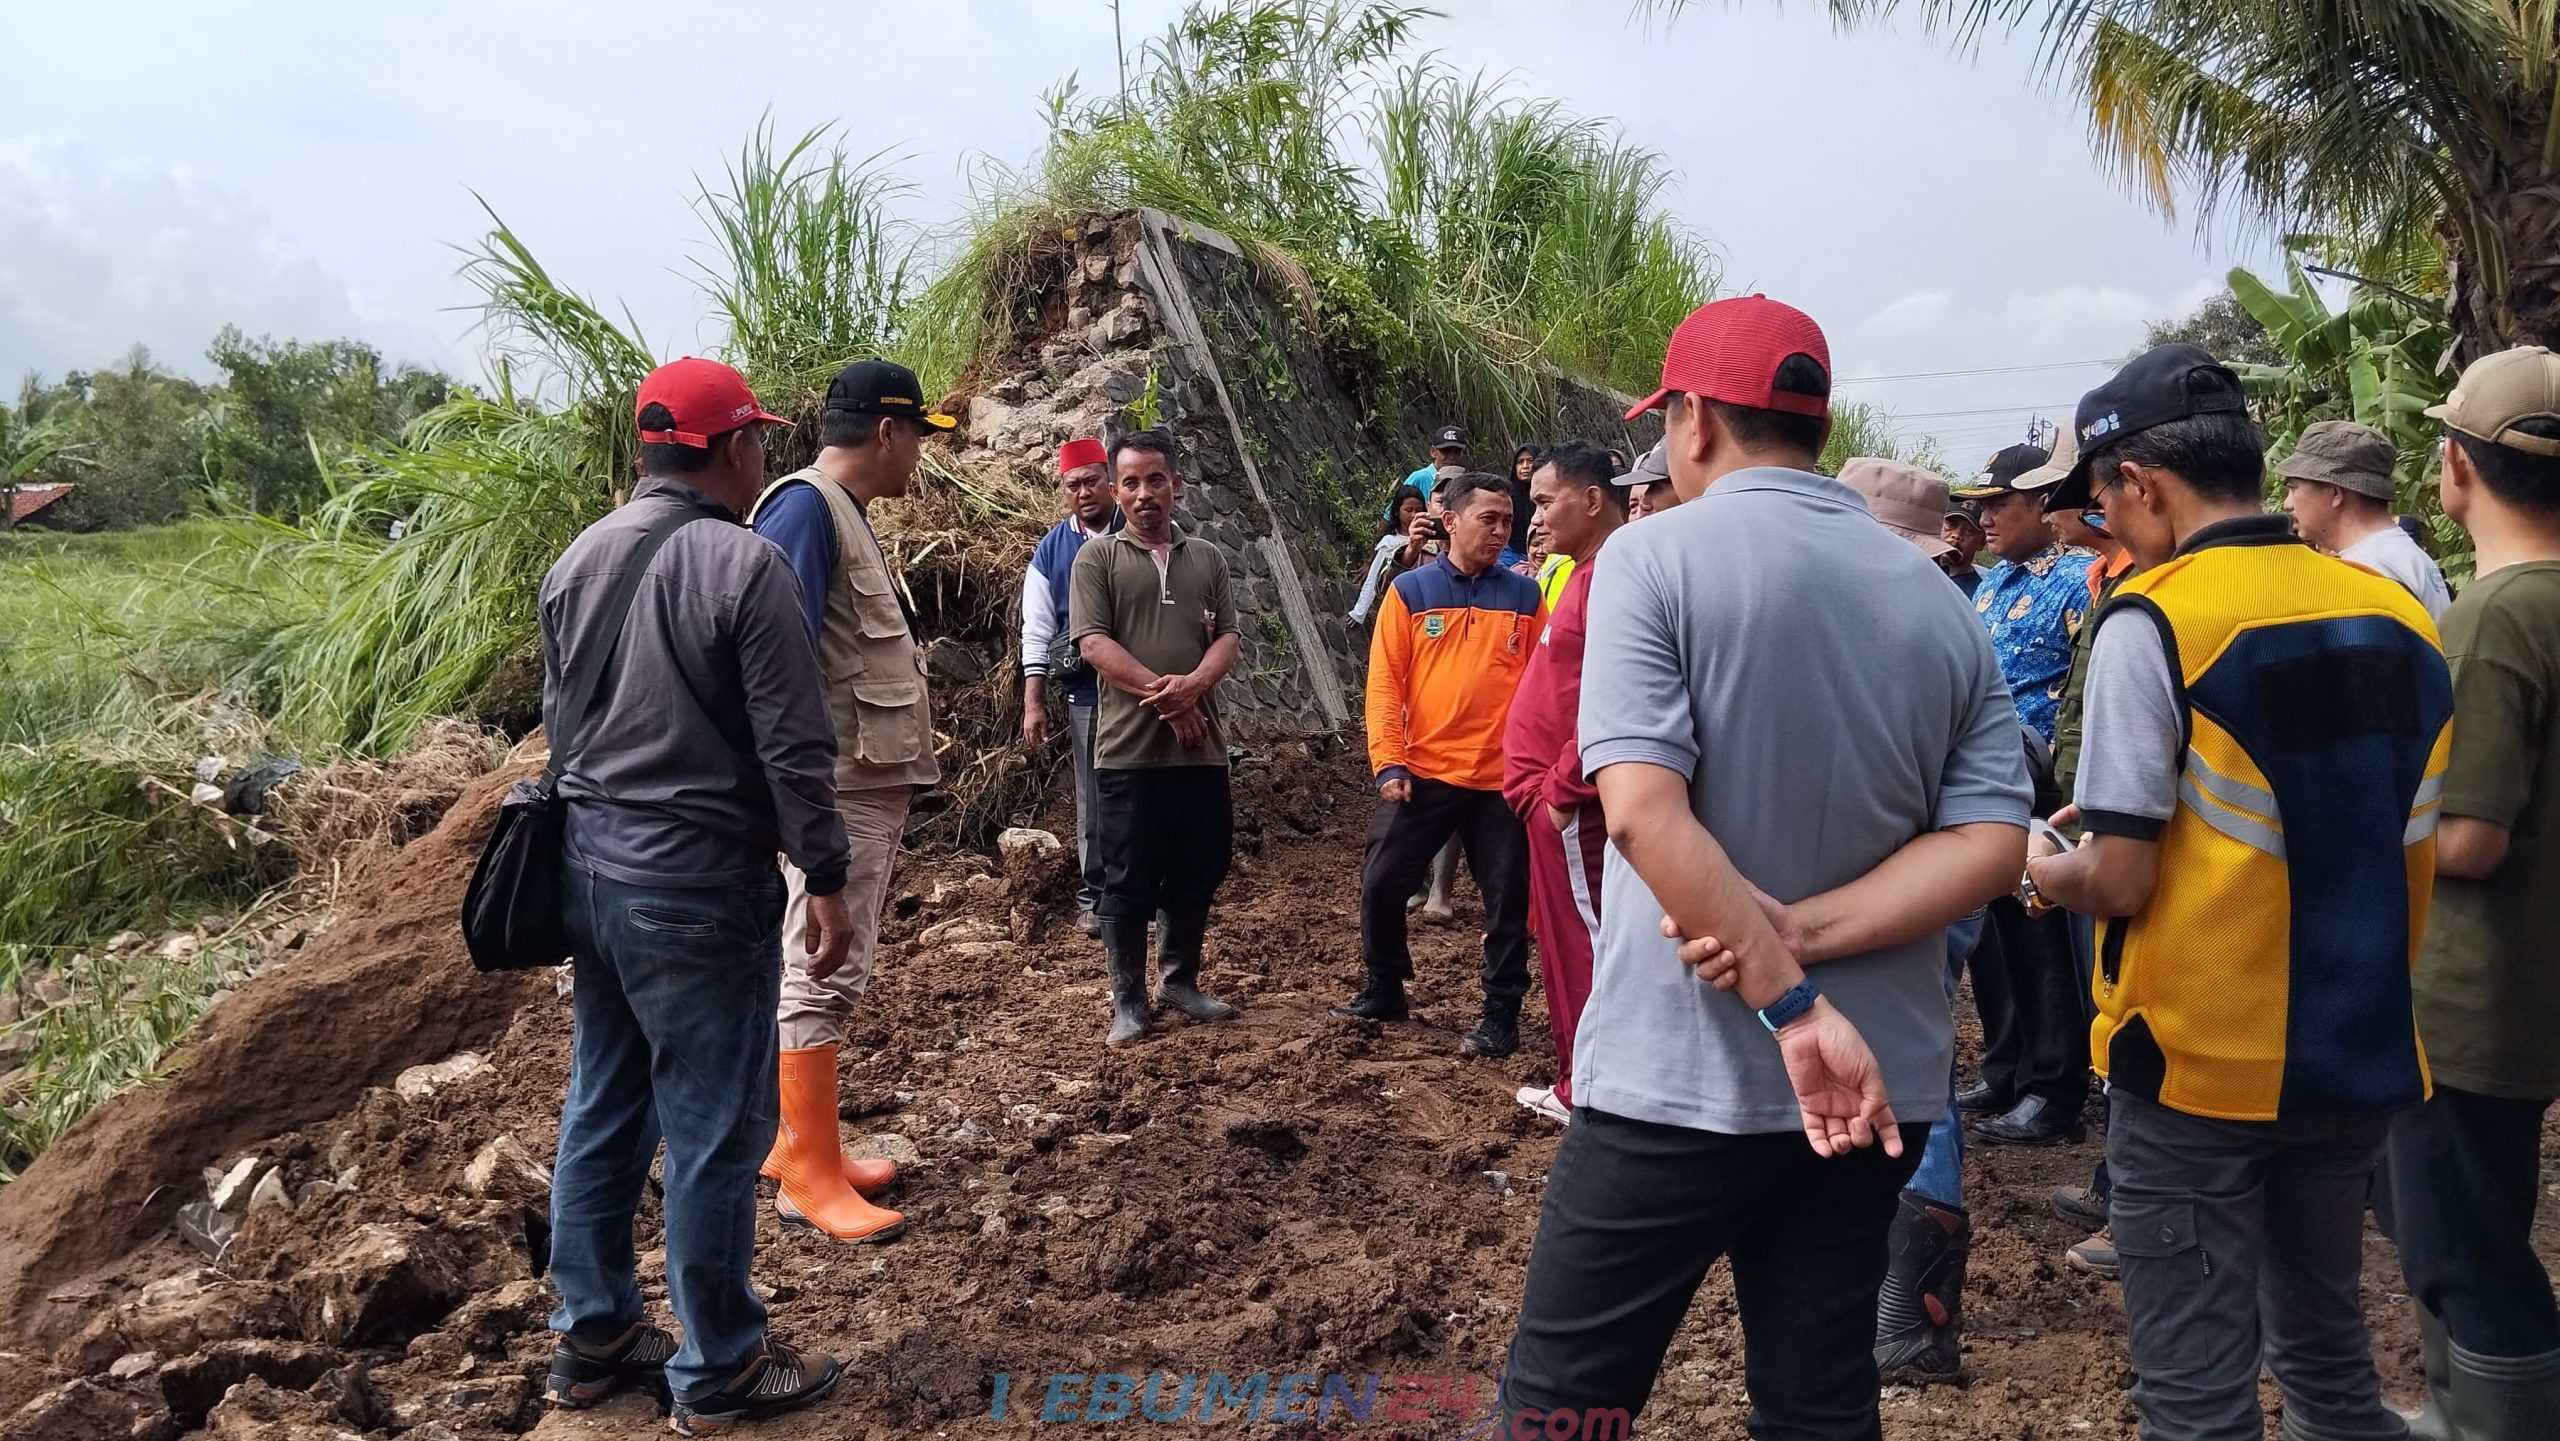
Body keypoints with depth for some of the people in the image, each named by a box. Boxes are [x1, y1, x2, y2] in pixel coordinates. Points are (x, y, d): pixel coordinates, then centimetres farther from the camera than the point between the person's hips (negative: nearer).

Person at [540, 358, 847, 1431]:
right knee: (713, 1130, 3)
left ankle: (592, 1337, 30)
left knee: (601, 1110, 18)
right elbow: (794, 746, -16)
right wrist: (827, 881, -9)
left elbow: (559, 718, 17)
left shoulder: (575, 560, 8)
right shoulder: (744, 563, -15)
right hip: (698, 883, -8)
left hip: (589, 865, 8)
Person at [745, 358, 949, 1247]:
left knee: (831, 972, 15)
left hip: (873, 785, 10)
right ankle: (811, 1177, 0)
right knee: (821, 975, -6)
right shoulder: (803, 508, -14)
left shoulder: (844, 514, 17)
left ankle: (796, 1142, 25)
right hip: (836, 788, -10)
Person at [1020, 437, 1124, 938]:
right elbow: (1037, 634, 6)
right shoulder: (1050, 551, 6)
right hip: (1088, 694, 1)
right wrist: (1034, 704, -1)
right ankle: (1092, 897, 19)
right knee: (1094, 800, 7)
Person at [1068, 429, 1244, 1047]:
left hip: (1201, 746, 4)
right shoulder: (1098, 558, 1)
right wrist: (1161, 695, -16)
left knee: (1200, 872, 12)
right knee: (1129, 880, 3)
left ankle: (1181, 979, 29)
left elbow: (1227, 638, 5)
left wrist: (1193, 685, -16)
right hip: (1129, 748, -4)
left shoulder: (1207, 558, 12)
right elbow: (1094, 644, -9)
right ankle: (1128, 998, 16)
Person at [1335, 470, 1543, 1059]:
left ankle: (1502, 1013, 19)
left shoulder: (1525, 596, 5)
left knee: (1507, 899, 6)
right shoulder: (1410, 591, 2)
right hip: (1421, 774, 0)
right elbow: (1385, 682, -1)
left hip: (1502, 778, 0)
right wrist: (1388, 762, -9)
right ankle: (1383, 988, 26)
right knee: (1382, 882, 5)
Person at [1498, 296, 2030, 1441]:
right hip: (1878, 1083, 6)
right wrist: (1798, 935, -11)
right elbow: (1991, 843, -3)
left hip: (1679, 1077, -5)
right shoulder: (1942, 604, 6)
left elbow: (1643, 808, -21)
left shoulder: (1658, 554, -9)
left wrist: (1791, 1010, -20)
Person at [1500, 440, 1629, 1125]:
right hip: (1554, 793, 10)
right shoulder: (1588, 573, 15)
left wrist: (1560, 788, -19)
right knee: (1565, 938, 16)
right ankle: (1578, 1083, 25)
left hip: (1571, 800, -10)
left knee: (1582, 941, -2)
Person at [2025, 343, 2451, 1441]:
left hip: (2199, 1062, -6)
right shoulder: (2398, 613, 3)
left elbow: (2122, 880, -18)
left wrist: (2044, 876, 2)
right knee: (2326, 1349, 23)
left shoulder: (2152, 621, -16)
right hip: (2360, 1053, 7)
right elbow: (2414, 850, 12)